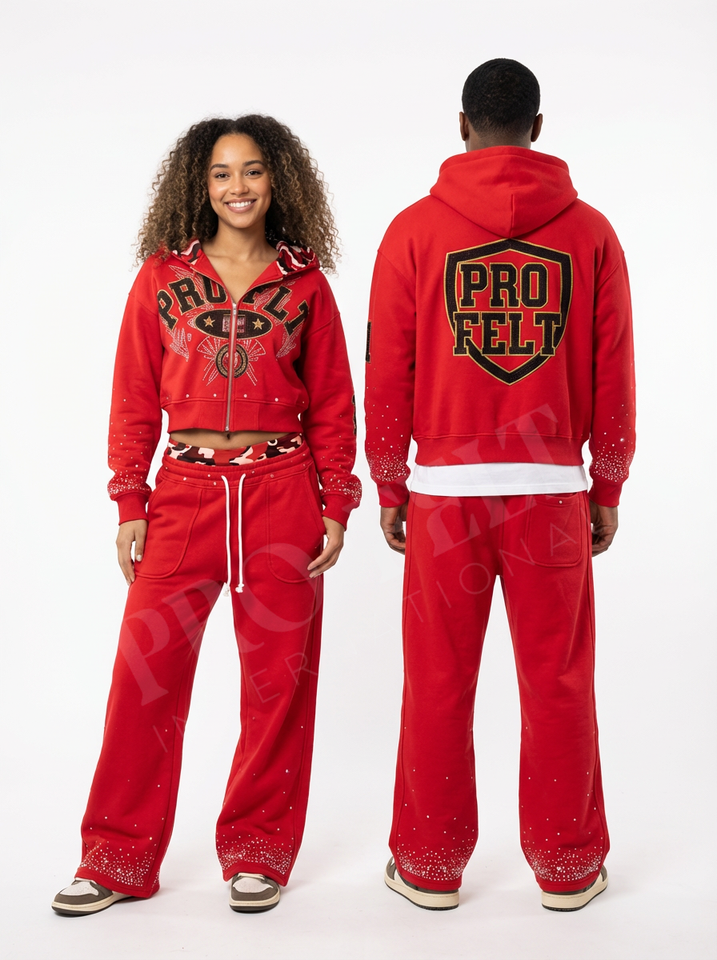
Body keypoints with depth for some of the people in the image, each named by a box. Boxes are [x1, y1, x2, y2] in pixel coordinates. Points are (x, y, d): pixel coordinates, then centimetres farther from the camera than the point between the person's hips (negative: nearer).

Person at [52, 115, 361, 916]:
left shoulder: (304, 283, 7)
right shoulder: (161, 278, 8)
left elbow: (333, 405, 7)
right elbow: (135, 399, 7)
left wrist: (336, 506, 1)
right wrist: (130, 504, 2)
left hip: (281, 495, 0)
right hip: (184, 492, 0)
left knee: (277, 678, 5)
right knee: (145, 673, 0)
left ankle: (258, 853, 21)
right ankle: (117, 858, 16)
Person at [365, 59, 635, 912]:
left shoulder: (415, 230, 0)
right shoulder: (589, 232, 3)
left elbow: (386, 376, 0)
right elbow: (613, 380, 3)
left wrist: (389, 490, 10)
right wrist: (608, 490, 13)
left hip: (445, 488, 0)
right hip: (554, 488, 1)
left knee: (438, 687, 9)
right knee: (557, 684, 10)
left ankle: (430, 867, 21)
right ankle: (567, 869, 22)